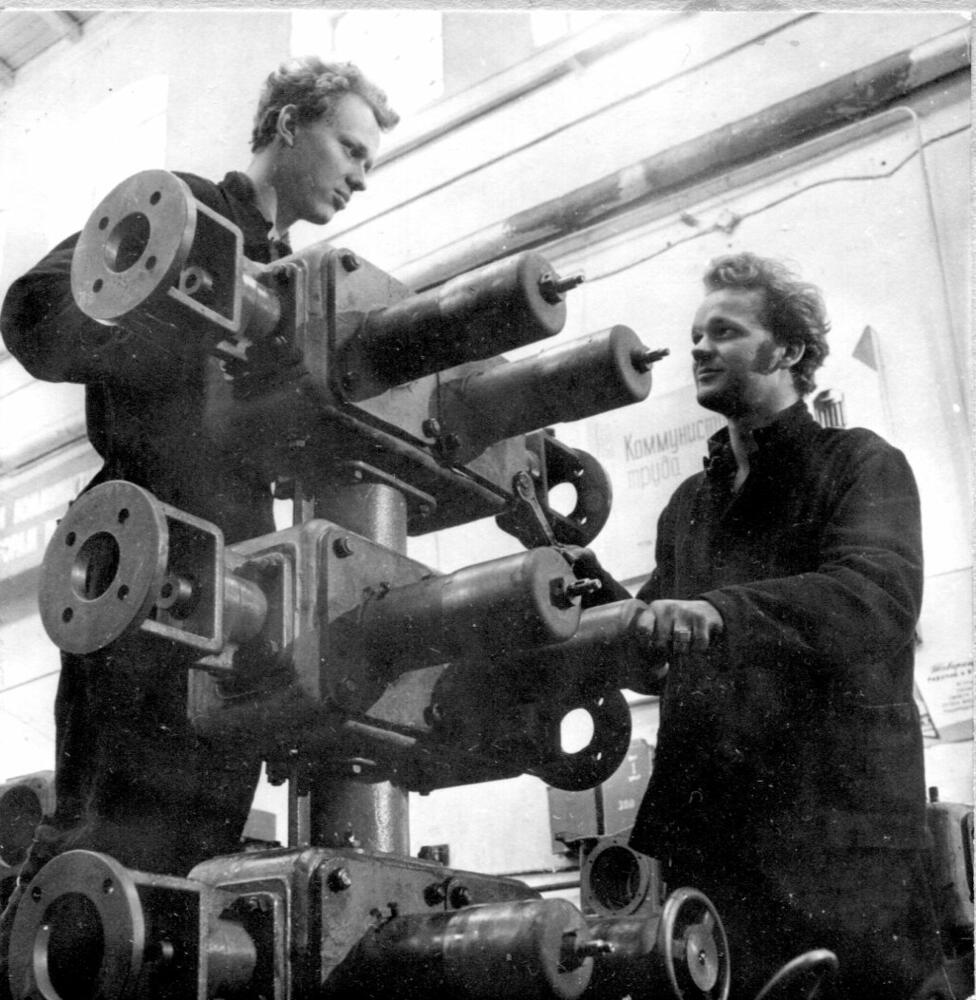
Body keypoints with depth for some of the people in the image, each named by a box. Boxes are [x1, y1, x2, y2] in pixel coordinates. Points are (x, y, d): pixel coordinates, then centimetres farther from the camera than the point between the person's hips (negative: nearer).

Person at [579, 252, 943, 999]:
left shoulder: (860, 465, 0)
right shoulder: (689, 505, 19)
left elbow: (880, 597, -20)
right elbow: (652, 653, 17)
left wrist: (725, 611, -35)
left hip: (841, 832, -5)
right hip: (707, 831, 5)